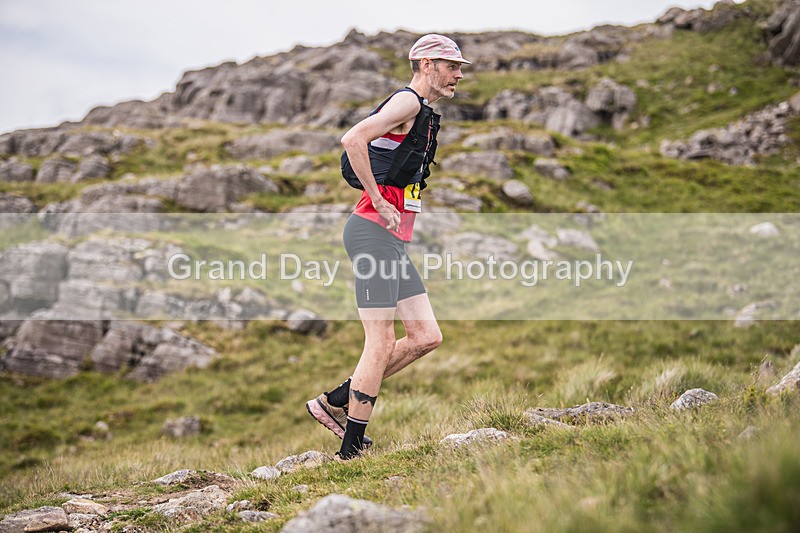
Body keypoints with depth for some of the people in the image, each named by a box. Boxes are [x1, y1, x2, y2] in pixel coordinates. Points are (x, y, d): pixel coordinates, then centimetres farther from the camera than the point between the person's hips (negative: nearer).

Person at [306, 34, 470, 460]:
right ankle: (351, 450, 1)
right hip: (373, 233, -10)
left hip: (392, 242, 10)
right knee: (381, 346, -8)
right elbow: (353, 140, -24)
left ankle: (336, 402, 13)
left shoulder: (423, 115, 23)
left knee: (426, 337, 6)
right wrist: (379, 203, -19)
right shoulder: (408, 102, -9)